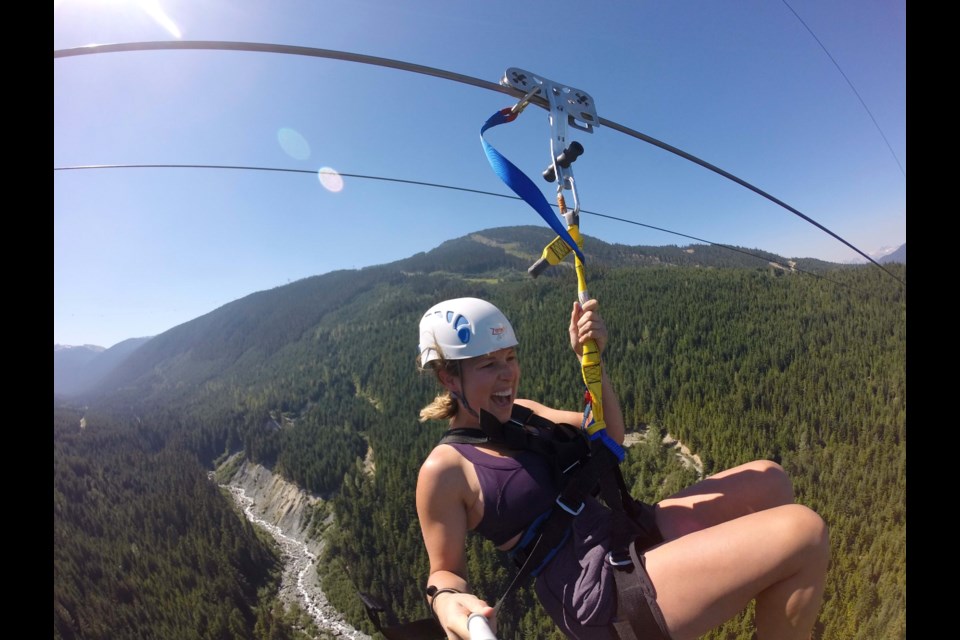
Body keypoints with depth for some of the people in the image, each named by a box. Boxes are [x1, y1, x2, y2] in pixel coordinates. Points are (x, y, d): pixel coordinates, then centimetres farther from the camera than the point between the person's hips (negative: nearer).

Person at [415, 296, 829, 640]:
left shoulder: (519, 413, 8)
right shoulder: (446, 469, -15)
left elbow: (608, 437, 8)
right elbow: (445, 571, -6)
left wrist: (591, 359, -6)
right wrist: (448, 602, -31)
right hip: (603, 596, -9)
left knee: (767, 481, 13)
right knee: (803, 532, -19)